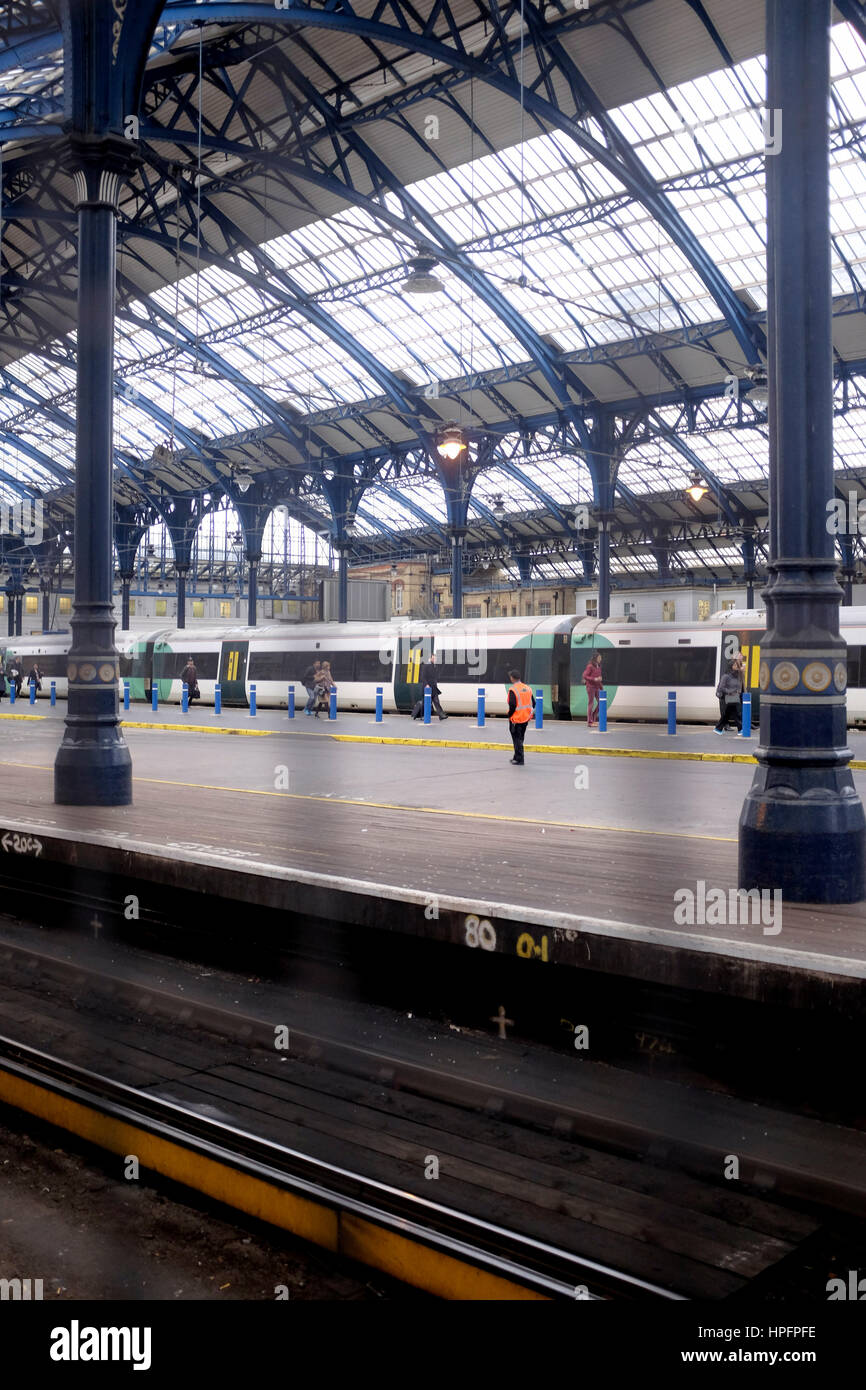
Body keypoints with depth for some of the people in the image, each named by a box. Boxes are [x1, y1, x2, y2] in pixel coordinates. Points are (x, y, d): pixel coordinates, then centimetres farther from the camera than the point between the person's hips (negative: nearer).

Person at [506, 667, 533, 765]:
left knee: (517, 739, 1)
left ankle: (519, 760, 1)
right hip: (526, 718, 7)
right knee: (520, 739, 18)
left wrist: (509, 715, -7)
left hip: (516, 719, -7)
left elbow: (512, 705, -21)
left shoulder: (513, 689, -16)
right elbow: (532, 703, 10)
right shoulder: (527, 688, 6)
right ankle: (517, 757, 29)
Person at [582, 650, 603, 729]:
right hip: (590, 686, -7)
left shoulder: (599, 667, 12)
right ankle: (590, 722, 1)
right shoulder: (590, 666, -11)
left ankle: (594, 717, 18)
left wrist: (601, 687, 13)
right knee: (591, 703, -4)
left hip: (596, 687, 7)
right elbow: (584, 676, -15)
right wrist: (594, 679, -23)